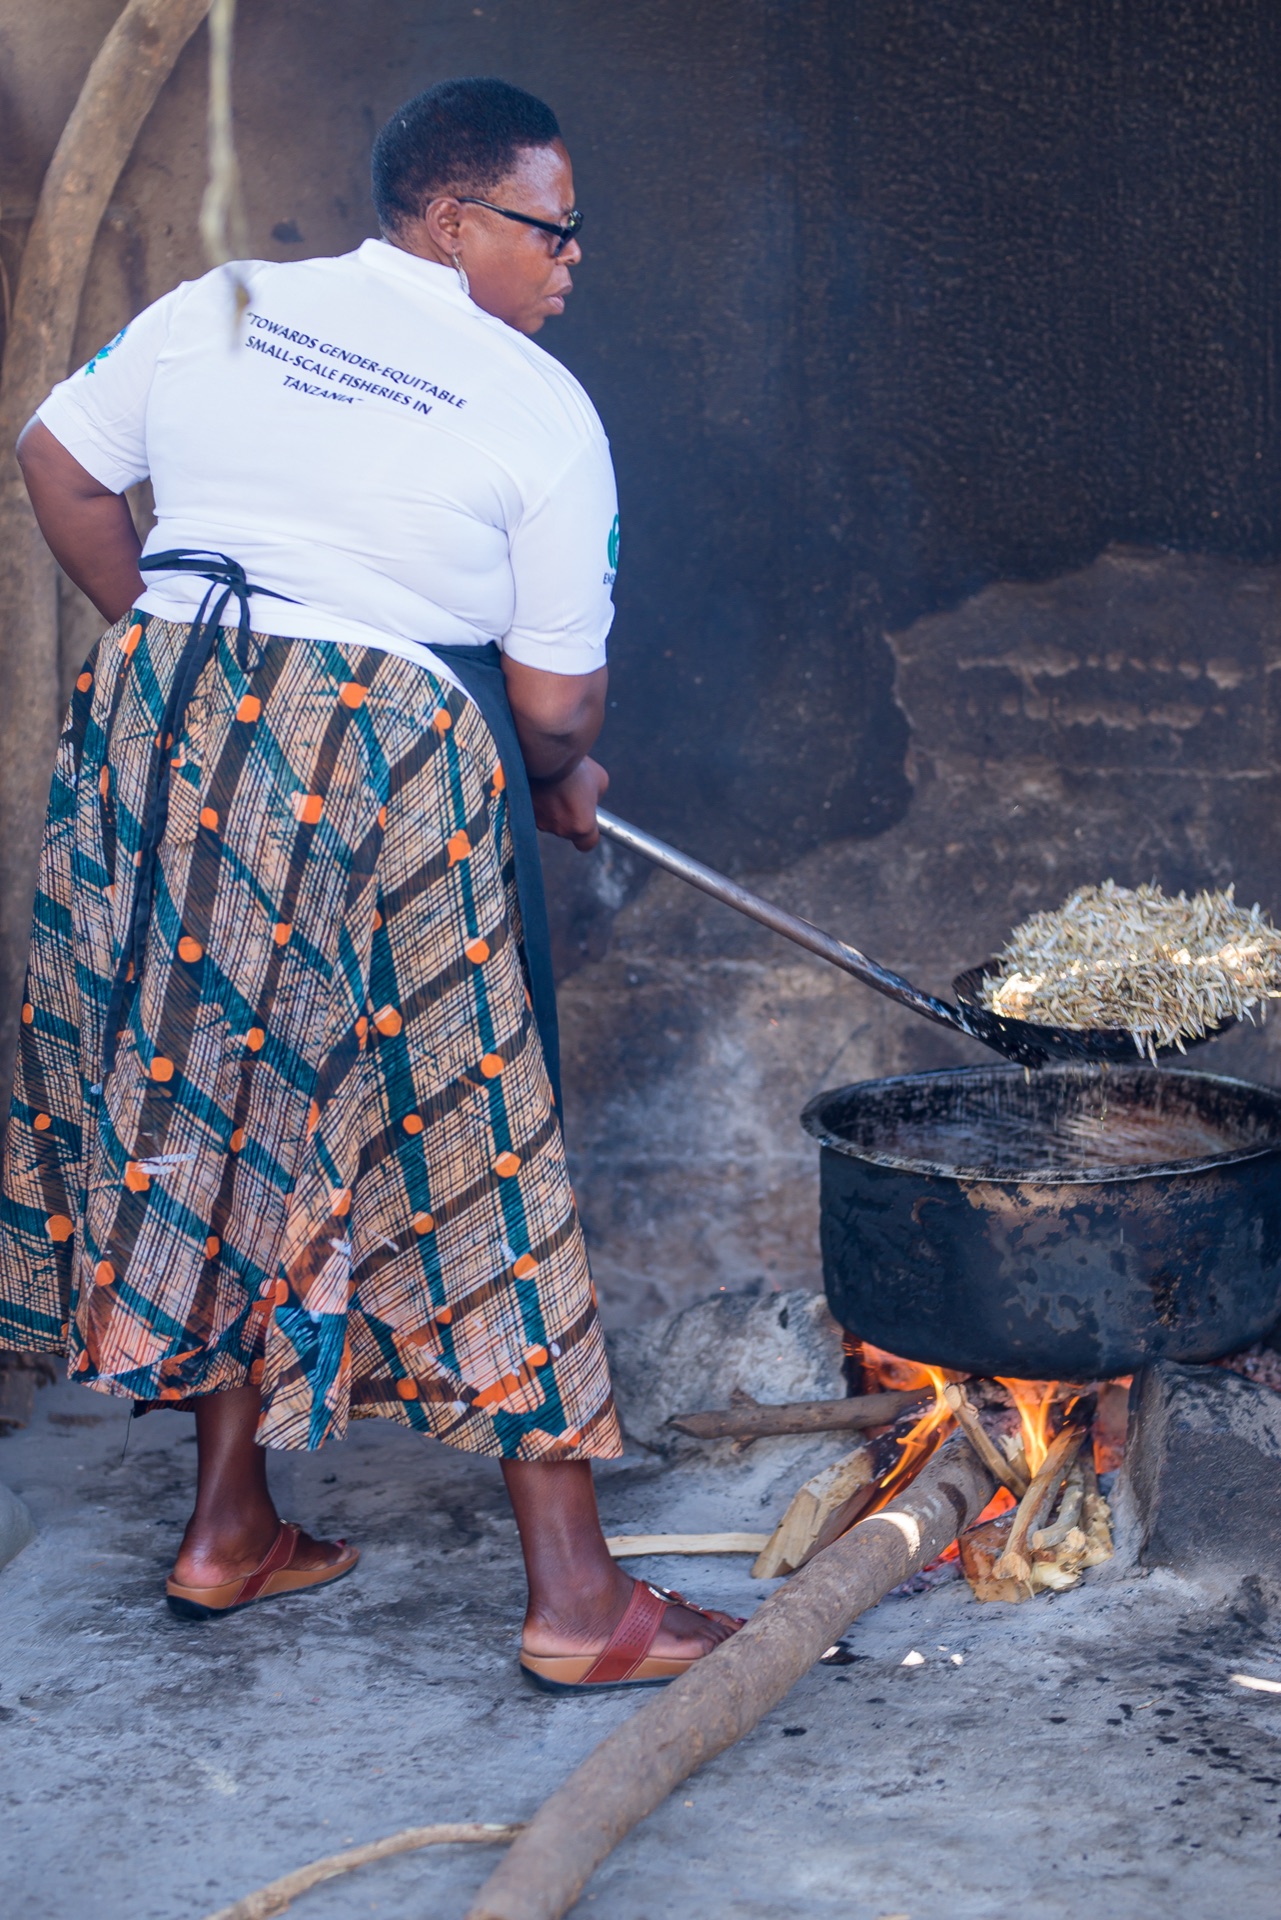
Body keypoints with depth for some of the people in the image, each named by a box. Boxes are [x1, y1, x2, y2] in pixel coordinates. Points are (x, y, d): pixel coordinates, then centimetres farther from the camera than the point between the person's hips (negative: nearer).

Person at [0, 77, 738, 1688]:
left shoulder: (214, 311, 11)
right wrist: (562, 779, 20)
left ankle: (228, 1530, 28)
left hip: (160, 743, 5)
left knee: (216, 1110, 18)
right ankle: (573, 1599, 9)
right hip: (391, 768, -5)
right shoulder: (541, 411, -2)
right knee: (463, 1141, 2)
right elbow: (555, 699, -2)